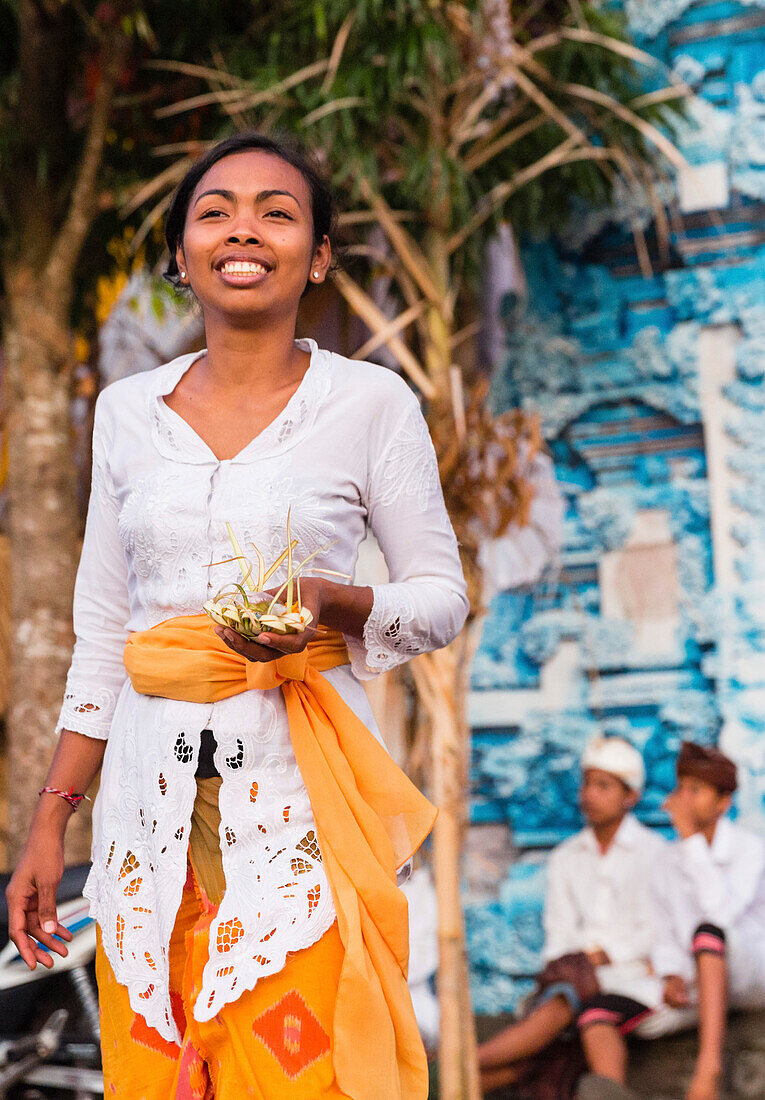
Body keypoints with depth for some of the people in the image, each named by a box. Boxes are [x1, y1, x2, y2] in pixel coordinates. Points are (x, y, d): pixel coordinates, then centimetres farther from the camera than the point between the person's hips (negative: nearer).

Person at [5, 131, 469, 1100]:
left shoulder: (371, 402, 0)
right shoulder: (125, 409, 10)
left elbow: (442, 598, 4)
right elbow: (100, 634, 12)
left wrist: (333, 603, -17)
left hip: (302, 796, -3)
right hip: (152, 797, 3)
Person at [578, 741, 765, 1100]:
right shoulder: (669, 862, 7)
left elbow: (722, 913, -28)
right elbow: (666, 942, 11)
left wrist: (691, 836, -26)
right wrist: (671, 979, -12)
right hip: (694, 986, 5)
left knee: (706, 930, -40)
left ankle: (709, 1067, -46)